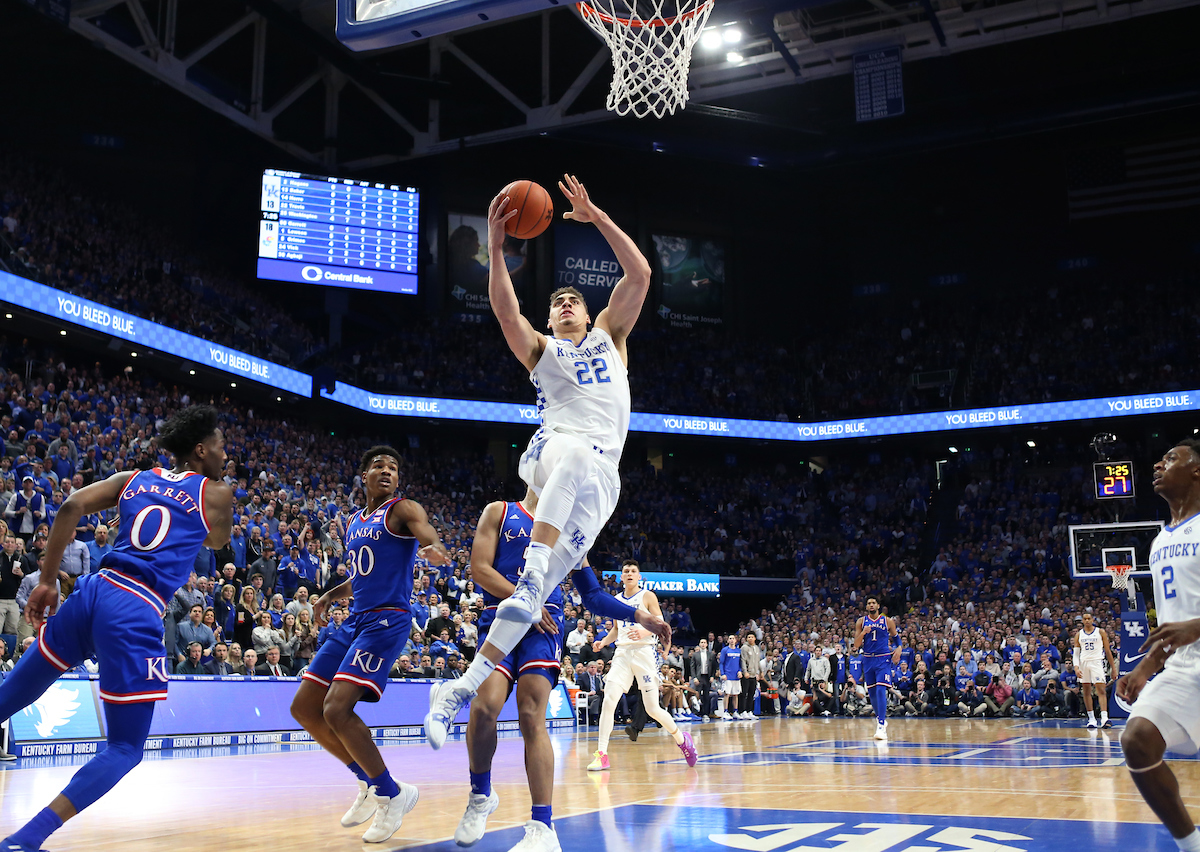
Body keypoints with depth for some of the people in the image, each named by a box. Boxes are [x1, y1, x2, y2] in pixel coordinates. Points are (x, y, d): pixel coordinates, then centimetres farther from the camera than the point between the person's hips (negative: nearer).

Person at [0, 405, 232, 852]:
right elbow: (217, 540, 28)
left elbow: (72, 506, 5)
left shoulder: (134, 478, 18)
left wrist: (47, 580, 8)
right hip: (136, 613, -5)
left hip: (94, 589, 5)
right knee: (125, 748, 4)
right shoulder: (217, 494, 8)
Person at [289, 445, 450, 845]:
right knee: (304, 708, 7)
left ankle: (392, 794, -4)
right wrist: (331, 596, 14)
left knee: (337, 709, -21)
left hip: (387, 620, -9)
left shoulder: (404, 510, -4)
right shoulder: (354, 523, 18)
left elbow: (436, 546, -21)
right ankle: (370, 782, 19)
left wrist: (434, 552, -45)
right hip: (355, 620, 9)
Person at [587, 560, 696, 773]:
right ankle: (601, 755, -10)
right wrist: (603, 642, 5)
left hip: (643, 652, -4)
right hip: (622, 653, 4)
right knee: (608, 701, -14)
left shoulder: (648, 596, -2)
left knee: (653, 709, -2)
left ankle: (681, 738, 25)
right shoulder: (616, 600, 12)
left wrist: (645, 632, -27)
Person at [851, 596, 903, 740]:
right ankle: (880, 718, 31)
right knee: (871, 692, 10)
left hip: (883, 659, -3)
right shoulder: (861, 621, 4)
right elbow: (856, 645, 1)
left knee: (881, 690, -17)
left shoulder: (887, 621, 1)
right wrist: (863, 633, -17)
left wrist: (898, 650, -7)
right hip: (868, 660, 3)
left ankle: (881, 726, -19)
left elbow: (897, 638, 13)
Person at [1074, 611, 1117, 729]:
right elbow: (1076, 653, 8)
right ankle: (1091, 718, 10)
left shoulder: (1100, 632, 5)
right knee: (1086, 691, 4)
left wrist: (1113, 666, 5)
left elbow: (1107, 650, 8)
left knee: (1101, 690, -14)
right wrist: (1076, 667, -6)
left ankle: (1104, 718, -23)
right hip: (1083, 663, 3)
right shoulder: (1079, 635, 10)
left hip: (1096, 662, -3)